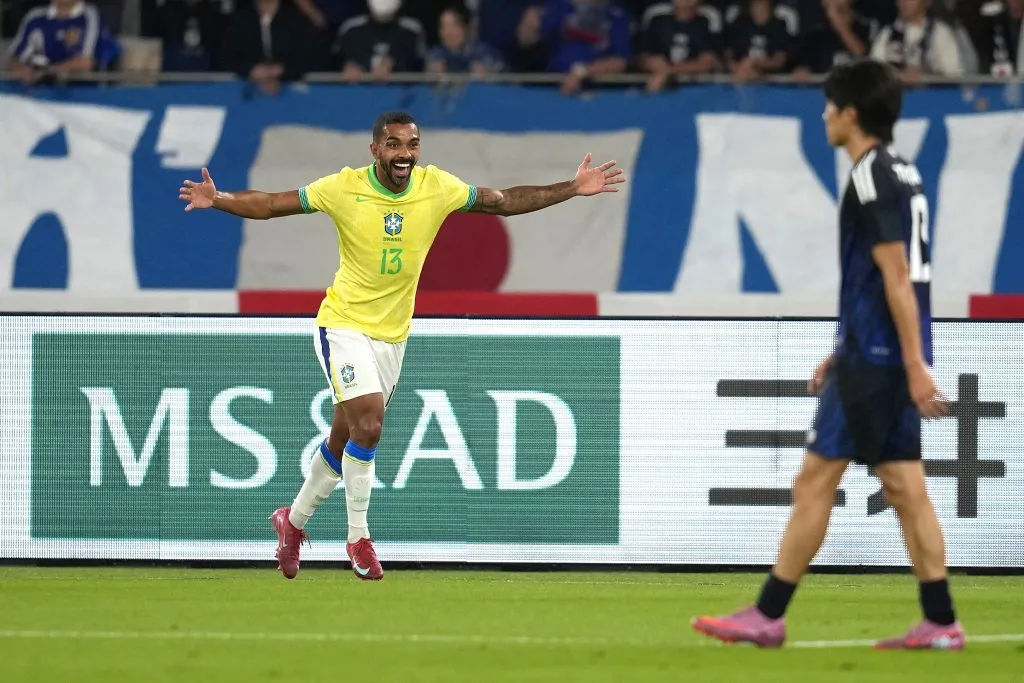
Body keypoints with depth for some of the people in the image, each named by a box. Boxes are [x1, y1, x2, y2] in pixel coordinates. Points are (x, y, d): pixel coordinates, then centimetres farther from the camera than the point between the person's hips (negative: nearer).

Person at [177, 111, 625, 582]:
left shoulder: (438, 188, -7)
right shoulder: (344, 188, -14)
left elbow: (504, 201, 2)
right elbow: (271, 205, -10)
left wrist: (573, 189, -2)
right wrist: (217, 201, -25)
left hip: (393, 335, 4)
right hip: (344, 326, -4)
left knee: (345, 440, 14)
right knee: (368, 424, -21)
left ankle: (294, 521, 36)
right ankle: (359, 537, -6)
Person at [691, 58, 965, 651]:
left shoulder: (874, 178, -14)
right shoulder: (902, 173, 15)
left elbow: (896, 276, -19)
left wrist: (915, 364, -21)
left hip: (876, 358, -9)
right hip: (890, 357, 9)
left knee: (815, 480, -4)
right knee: (904, 485, 8)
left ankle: (768, 617, -1)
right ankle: (941, 623, 4)